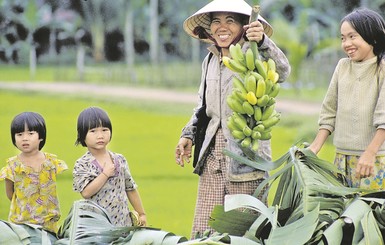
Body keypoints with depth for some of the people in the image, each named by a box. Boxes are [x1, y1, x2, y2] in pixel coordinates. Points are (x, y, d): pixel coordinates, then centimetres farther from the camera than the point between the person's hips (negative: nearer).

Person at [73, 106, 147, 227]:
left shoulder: (120, 160, 7)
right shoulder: (81, 164, -5)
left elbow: (131, 189, 15)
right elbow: (86, 192, -17)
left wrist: (141, 213, 17)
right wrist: (105, 174, -16)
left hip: (123, 221, 4)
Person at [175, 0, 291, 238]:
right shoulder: (210, 61, 15)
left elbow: (282, 71, -29)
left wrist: (262, 42, -44)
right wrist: (189, 135, 21)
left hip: (246, 155, -6)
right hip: (213, 156, 6)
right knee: (204, 233, 2)